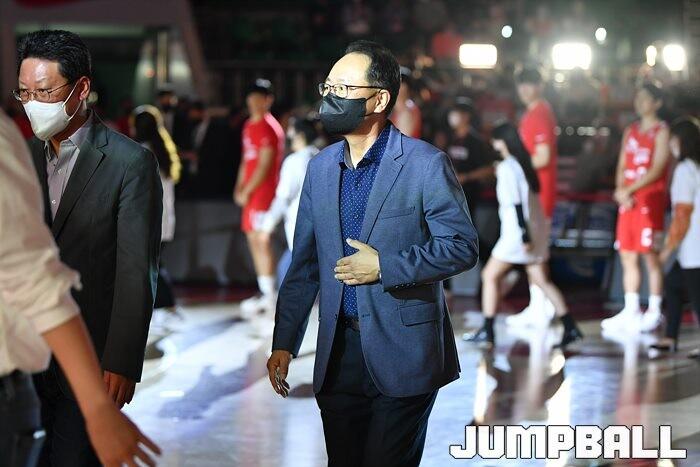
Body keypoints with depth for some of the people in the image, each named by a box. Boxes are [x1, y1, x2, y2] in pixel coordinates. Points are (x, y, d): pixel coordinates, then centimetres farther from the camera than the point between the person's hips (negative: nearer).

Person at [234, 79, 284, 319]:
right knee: (253, 240, 10)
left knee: (262, 240, -9)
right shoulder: (250, 126, 17)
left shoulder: (268, 128, -12)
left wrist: (247, 191, -14)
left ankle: (270, 296, -5)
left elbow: (265, 165, -16)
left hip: (263, 191, -10)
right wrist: (240, 187, 11)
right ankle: (266, 294, 16)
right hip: (250, 192, 10)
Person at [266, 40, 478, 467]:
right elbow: (304, 266, 12)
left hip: (402, 356, -5)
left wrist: (384, 266, -18)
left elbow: (462, 247, -11)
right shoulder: (321, 167, 9)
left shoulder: (426, 164, -9)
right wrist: (284, 343, 8)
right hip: (338, 355, 6)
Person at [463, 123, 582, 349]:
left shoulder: (507, 168, -12)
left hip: (518, 232, -8)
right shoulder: (524, 163, 12)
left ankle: (487, 332, 0)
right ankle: (570, 328, 5)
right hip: (537, 228, 8)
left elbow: (517, 204, -18)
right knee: (541, 280, 10)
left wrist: (524, 236, -21)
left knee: (490, 276, 1)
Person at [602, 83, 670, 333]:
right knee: (627, 257, 6)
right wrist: (620, 190, -4)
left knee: (650, 256, -5)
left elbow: (657, 169, -12)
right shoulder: (631, 131, 17)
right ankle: (631, 311, 12)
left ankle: (654, 312, 1)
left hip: (650, 200, -7)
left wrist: (629, 190, -16)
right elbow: (622, 166, 14)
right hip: (628, 201, 7)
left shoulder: (661, 131, -4)